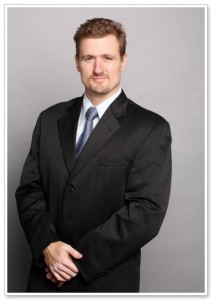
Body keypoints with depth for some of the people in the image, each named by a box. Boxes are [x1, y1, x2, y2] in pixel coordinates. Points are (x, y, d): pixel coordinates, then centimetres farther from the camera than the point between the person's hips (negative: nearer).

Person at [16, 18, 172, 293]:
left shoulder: (151, 129, -10)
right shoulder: (50, 119, 4)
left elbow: (147, 212, -16)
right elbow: (29, 190, 2)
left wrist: (80, 259, -17)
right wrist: (47, 245, -14)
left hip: (107, 280, -3)